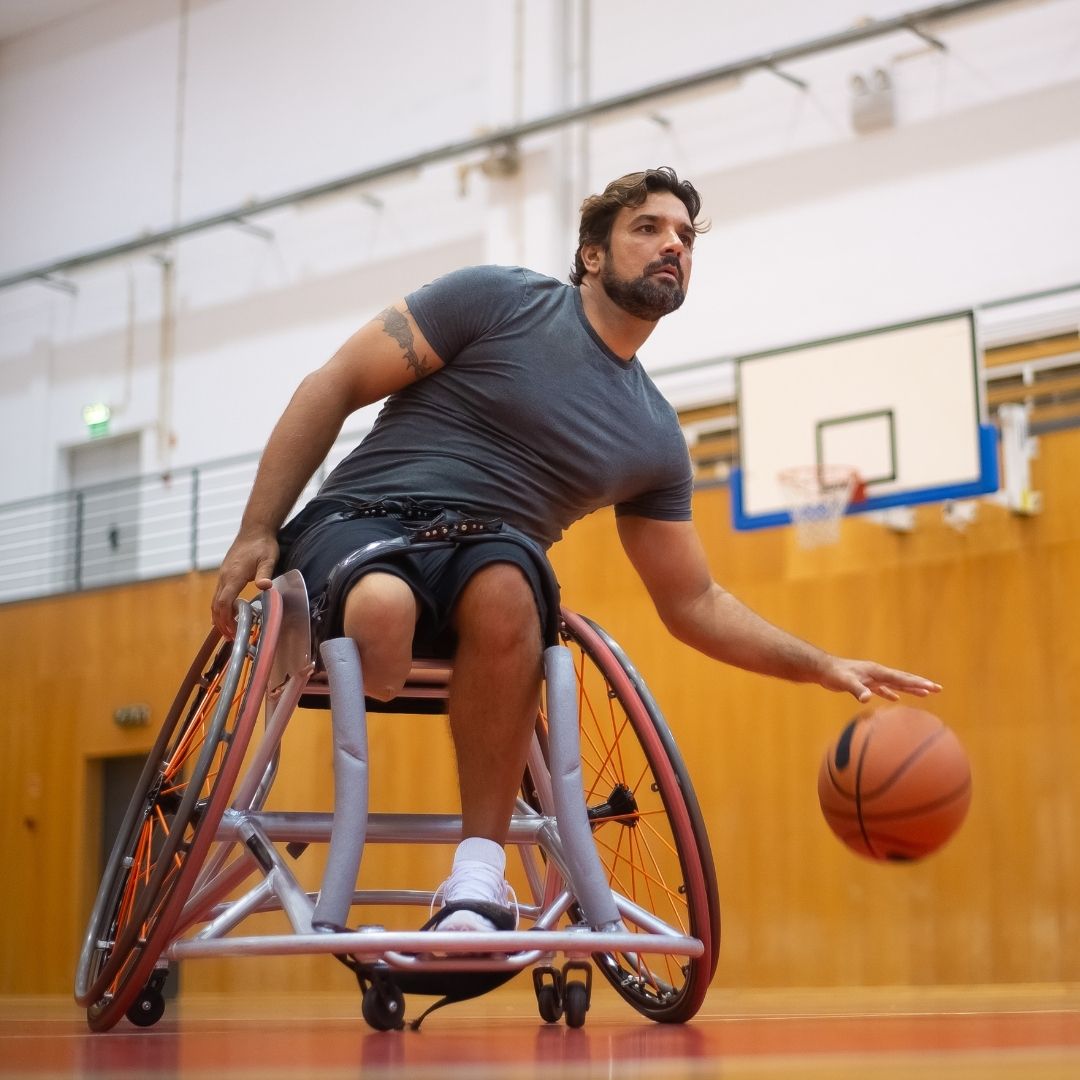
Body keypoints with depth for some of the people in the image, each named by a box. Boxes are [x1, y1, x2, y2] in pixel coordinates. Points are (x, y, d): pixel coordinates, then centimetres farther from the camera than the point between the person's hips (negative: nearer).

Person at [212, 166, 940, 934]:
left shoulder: (654, 435, 14)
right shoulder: (499, 299, 1)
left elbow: (692, 604, 21)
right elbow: (335, 386, 0)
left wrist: (826, 667, 9)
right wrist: (257, 532, -8)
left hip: (488, 565, 4)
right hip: (358, 525, -3)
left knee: (503, 589, -36)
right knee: (383, 609, -41)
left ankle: (478, 878, -28)